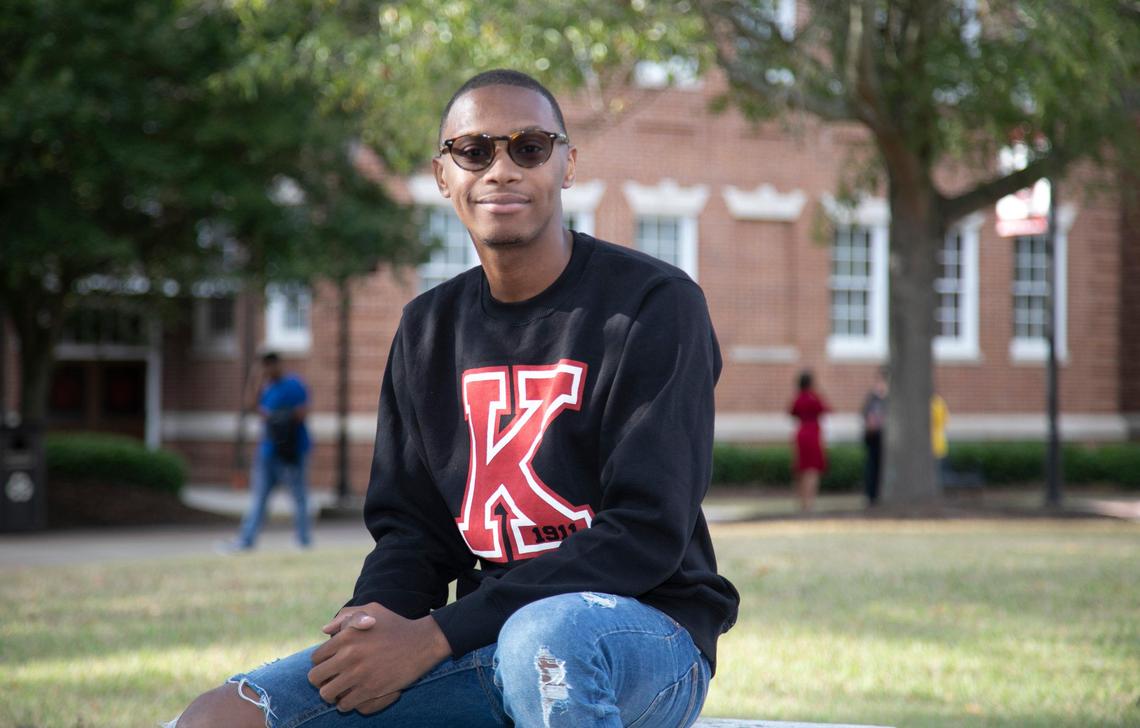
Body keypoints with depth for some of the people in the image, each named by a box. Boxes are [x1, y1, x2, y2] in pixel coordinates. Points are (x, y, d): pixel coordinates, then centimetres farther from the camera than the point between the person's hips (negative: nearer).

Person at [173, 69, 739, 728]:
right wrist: (376, 625, -14)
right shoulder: (429, 328, 13)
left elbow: (648, 531, -15)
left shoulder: (654, 304, -6)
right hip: (481, 642, 4)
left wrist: (439, 634, -20)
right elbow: (411, 526, 12)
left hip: (644, 631, -4)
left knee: (544, 634, -41)